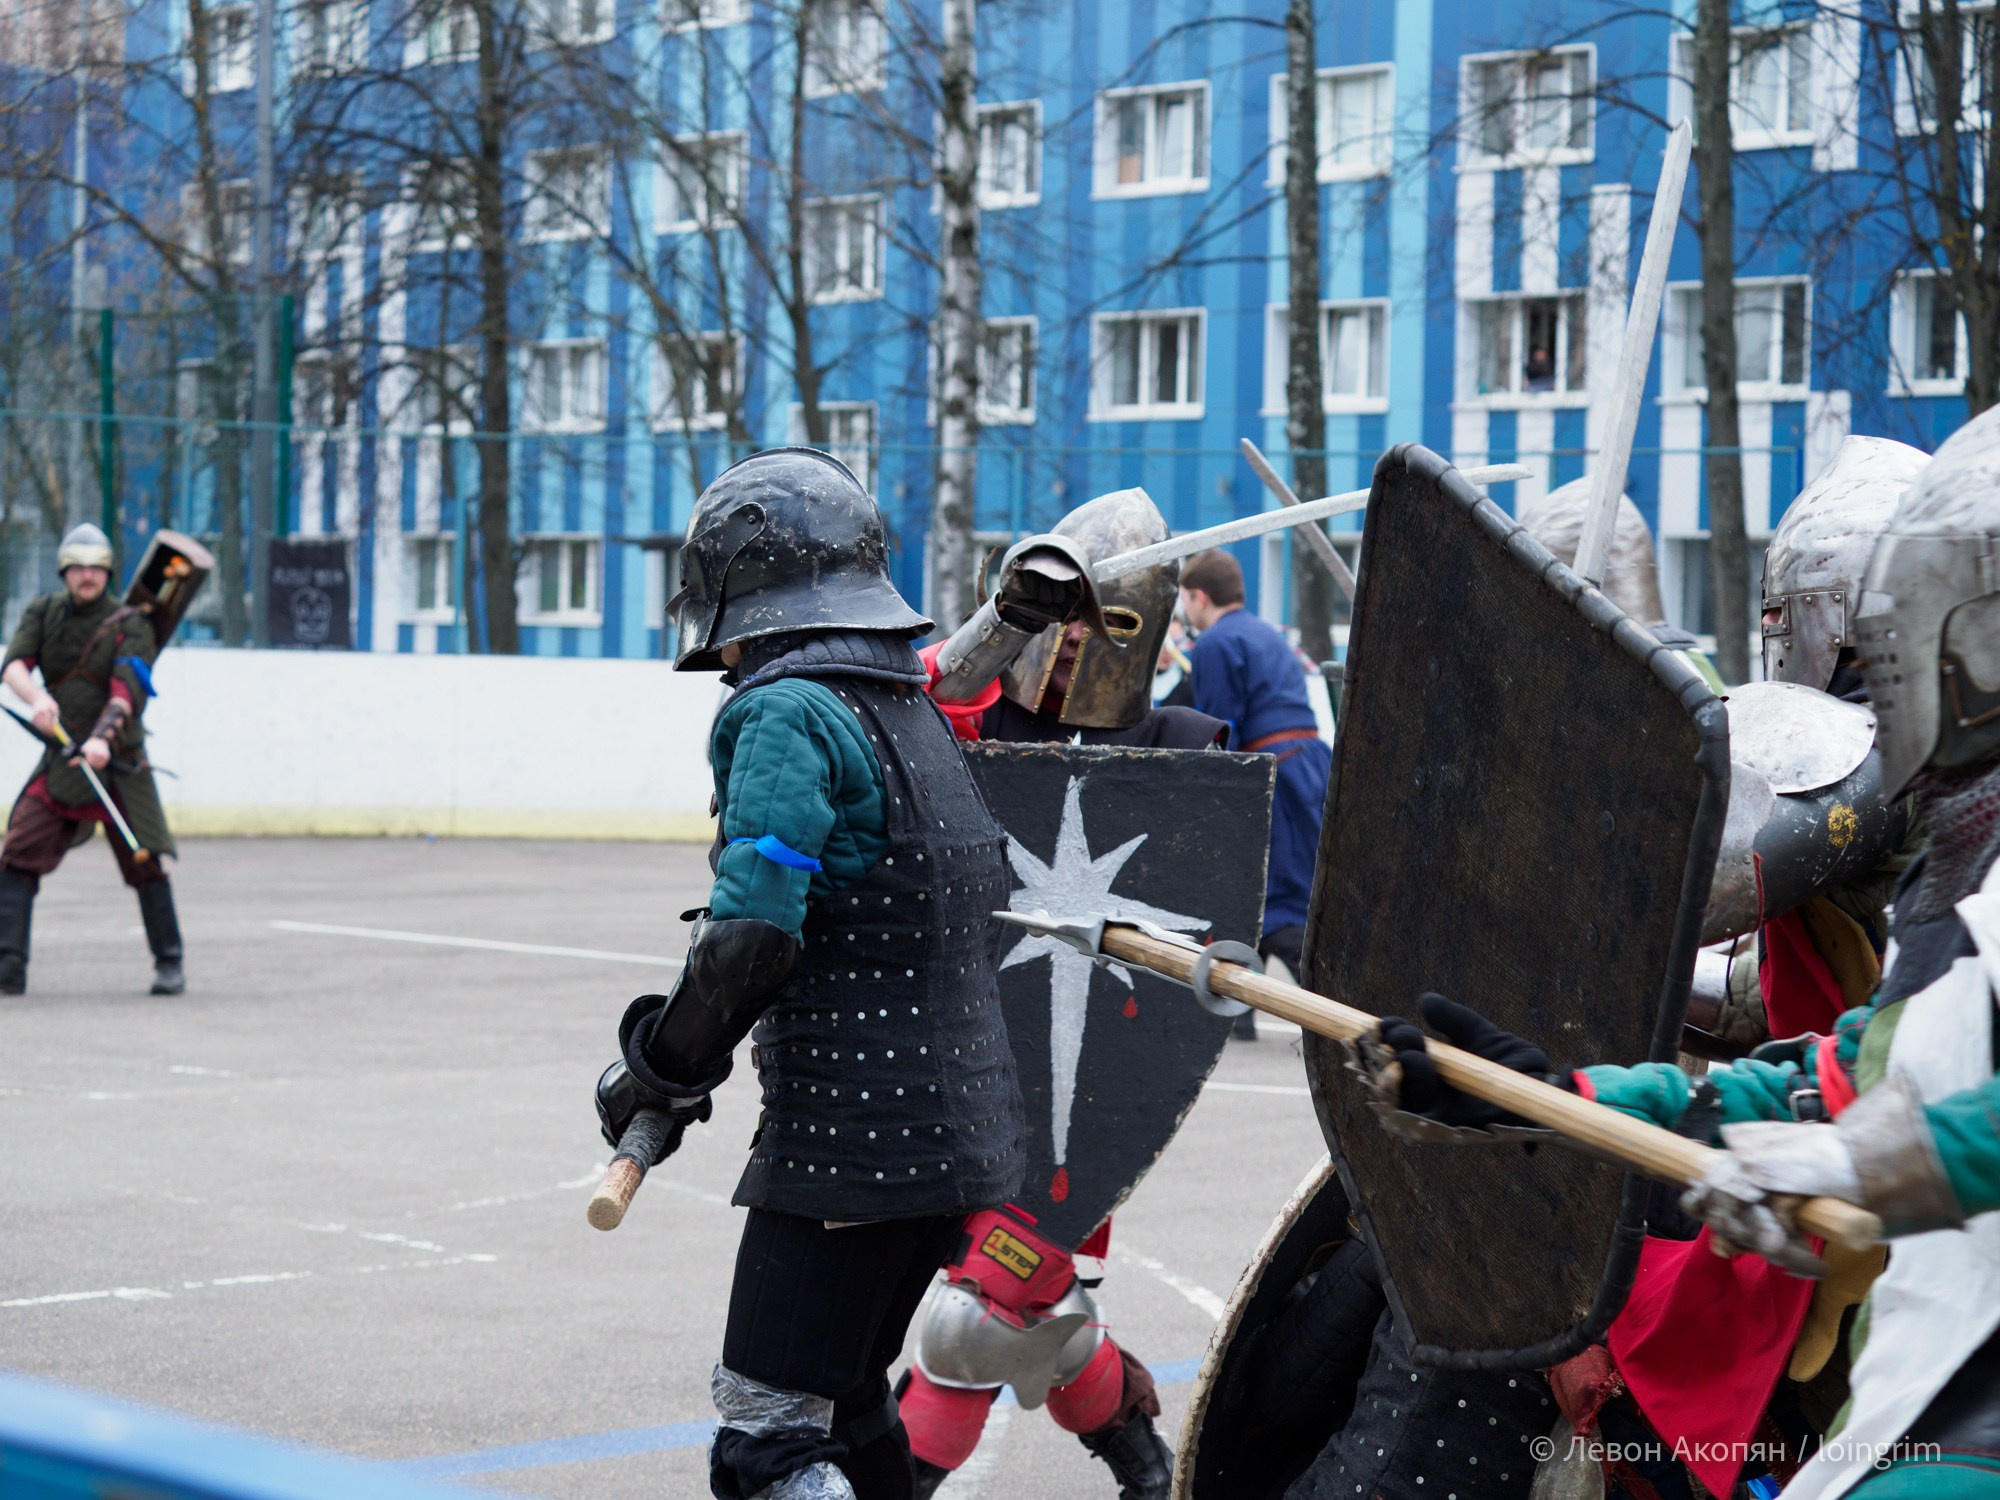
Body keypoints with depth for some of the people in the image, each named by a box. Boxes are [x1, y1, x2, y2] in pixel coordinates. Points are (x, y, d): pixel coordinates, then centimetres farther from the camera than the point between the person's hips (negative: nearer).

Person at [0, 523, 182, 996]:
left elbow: (126, 690, -20)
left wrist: (103, 736, -38)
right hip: (61, 761, 3)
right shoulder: (43, 612, 4)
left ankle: (169, 965, 10)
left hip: (118, 762, -3)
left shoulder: (130, 625, -6)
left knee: (146, 863, -4)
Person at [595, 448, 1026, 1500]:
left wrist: (654, 1074, -9)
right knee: (840, 1396, 24)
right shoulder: (917, 716, 15)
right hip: (961, 1132, 9)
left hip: (851, 1139, -9)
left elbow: (752, 940, -24)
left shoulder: (789, 713, -13)